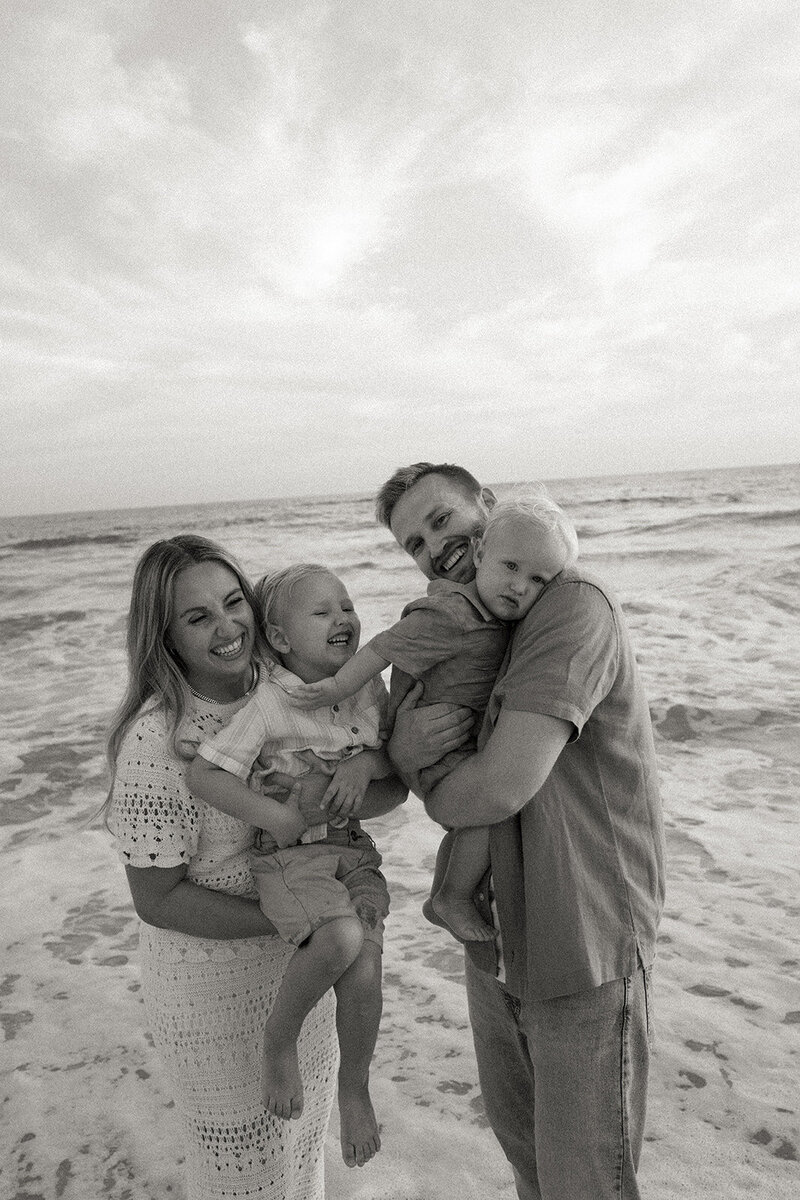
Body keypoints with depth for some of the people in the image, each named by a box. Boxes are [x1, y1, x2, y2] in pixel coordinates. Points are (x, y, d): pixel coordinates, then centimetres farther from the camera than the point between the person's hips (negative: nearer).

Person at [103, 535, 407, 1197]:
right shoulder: (157, 740, -26)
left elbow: (382, 791, -9)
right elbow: (157, 900, -20)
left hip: (299, 966, 6)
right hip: (214, 987, -6)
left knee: (303, 1136, 29)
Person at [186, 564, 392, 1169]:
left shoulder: (369, 687, 3)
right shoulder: (271, 703, -14)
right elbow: (202, 773, -14)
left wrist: (367, 763, -11)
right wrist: (270, 813, -21)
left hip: (354, 846, 5)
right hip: (289, 853, -4)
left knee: (365, 966, -12)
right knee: (341, 938, -29)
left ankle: (355, 1088, 18)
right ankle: (279, 1038, 1)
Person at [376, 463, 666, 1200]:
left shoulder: (571, 601, -23)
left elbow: (500, 787, -30)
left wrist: (430, 792, -9)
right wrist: (372, 757, -17)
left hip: (583, 943, -8)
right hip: (495, 933, 8)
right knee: (518, 1132, 27)